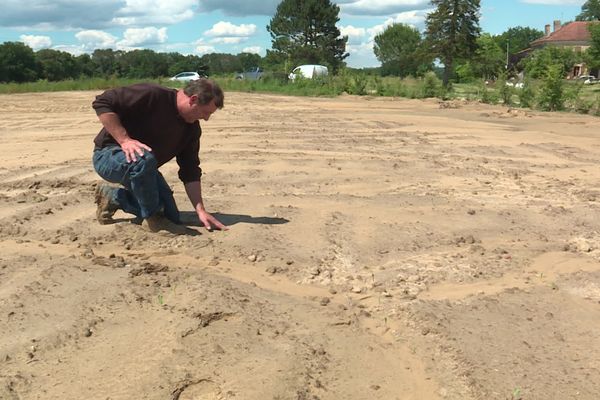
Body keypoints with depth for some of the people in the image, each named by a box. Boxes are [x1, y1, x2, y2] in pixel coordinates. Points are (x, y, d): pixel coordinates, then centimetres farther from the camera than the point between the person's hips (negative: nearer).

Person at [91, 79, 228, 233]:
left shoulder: (192, 129, -2)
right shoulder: (151, 95, -24)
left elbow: (191, 173, -2)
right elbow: (102, 102, -25)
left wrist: (201, 211, -11)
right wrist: (124, 139, -33)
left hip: (142, 168, 7)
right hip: (108, 156, -7)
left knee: (171, 218, 0)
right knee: (143, 159, -41)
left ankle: (113, 196, 16)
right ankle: (153, 219, -18)